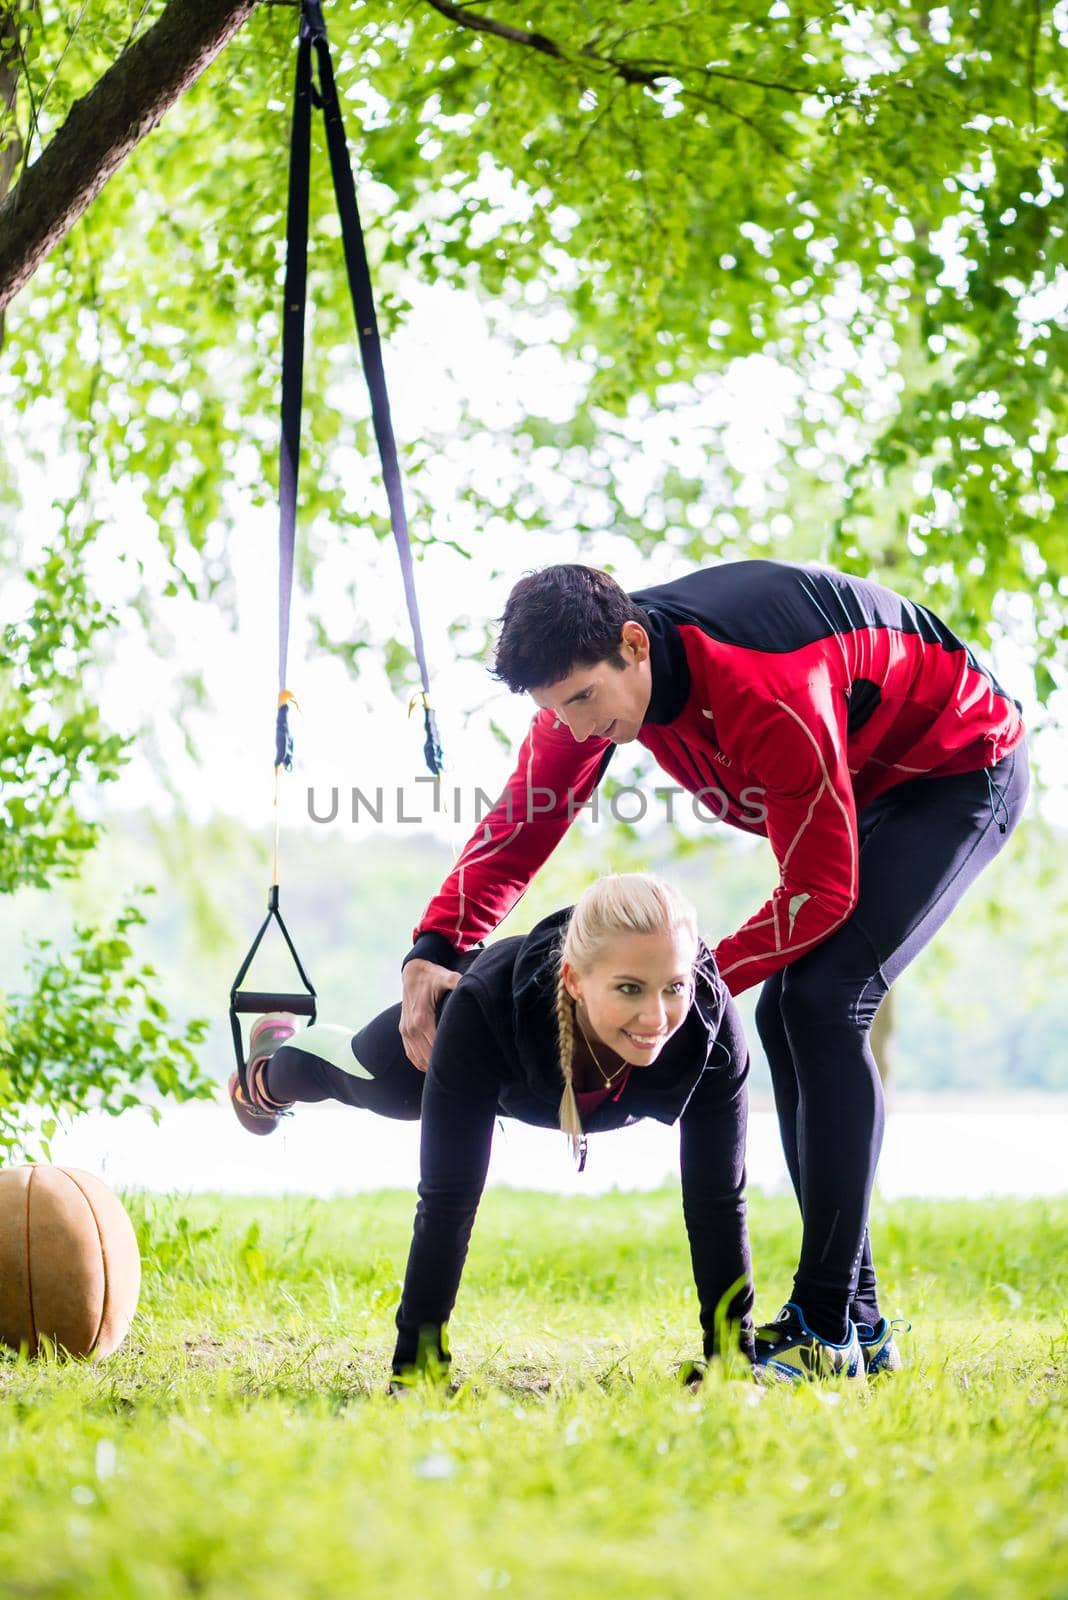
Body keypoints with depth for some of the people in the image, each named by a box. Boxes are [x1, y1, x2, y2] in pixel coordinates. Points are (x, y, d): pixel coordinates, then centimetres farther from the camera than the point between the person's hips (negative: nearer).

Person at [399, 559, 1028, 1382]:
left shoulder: (771, 695, -39)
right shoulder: (589, 670, -15)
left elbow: (822, 891, -31)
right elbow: (521, 819, -7)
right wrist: (434, 950, -20)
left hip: (963, 764, -9)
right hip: (859, 780, 9)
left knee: (823, 1001, -22)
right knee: (784, 1014, 1)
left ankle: (825, 1327, -20)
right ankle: (858, 1321, 7)